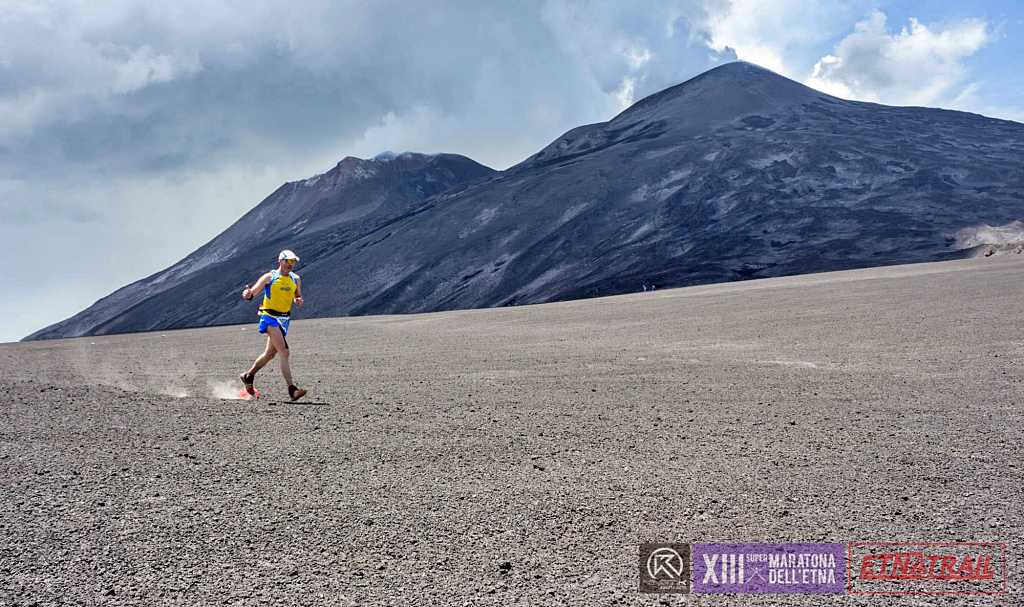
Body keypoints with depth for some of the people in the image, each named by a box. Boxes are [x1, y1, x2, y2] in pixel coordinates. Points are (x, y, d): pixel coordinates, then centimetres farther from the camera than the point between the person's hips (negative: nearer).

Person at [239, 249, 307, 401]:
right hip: (270, 318, -6)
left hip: (284, 320, 6)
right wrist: (247, 294, -31)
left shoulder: (296, 279, 9)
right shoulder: (269, 277, -6)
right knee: (284, 353, -17)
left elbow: (298, 297, 19)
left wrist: (298, 301, -4)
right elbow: (252, 293, -7)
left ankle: (248, 376, 40)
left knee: (270, 354, 17)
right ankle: (292, 389, -19)